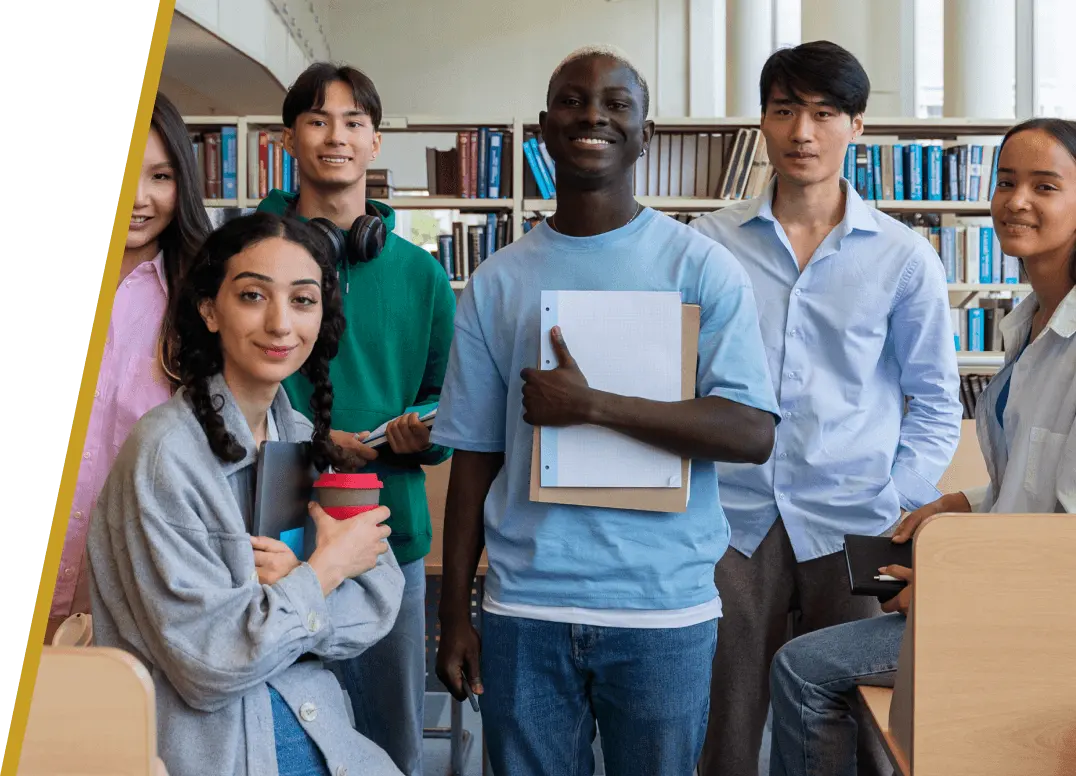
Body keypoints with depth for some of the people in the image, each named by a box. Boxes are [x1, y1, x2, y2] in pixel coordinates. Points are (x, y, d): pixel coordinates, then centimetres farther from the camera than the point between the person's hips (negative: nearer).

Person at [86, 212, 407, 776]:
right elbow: (207, 664, -16)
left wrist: (294, 580, -16)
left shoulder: (306, 439, 5)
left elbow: (379, 602, 1)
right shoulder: (164, 453, -15)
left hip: (317, 727, 5)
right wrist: (324, 570, -9)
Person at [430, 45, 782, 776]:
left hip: (666, 610, -1)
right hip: (525, 611, 2)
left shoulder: (703, 267, -1)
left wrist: (592, 405, -18)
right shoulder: (498, 282, 6)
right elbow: (475, 458, 7)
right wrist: (455, 612, 4)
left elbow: (752, 434, -11)